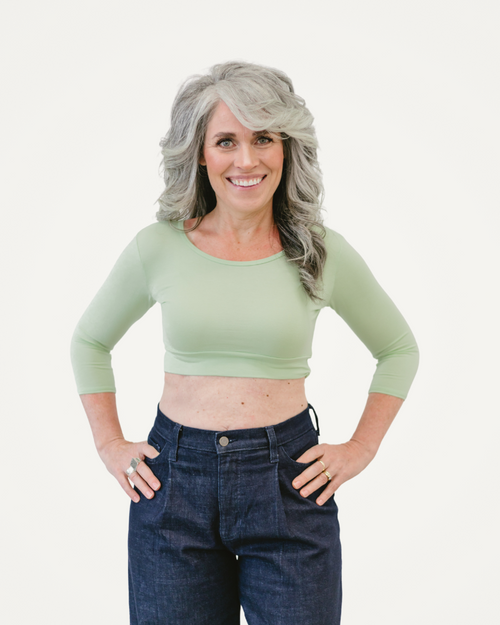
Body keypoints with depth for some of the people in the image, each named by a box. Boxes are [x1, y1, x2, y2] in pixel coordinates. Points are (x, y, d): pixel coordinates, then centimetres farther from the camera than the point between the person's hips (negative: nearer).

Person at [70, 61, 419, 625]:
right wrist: (109, 445, 6)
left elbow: (399, 350, 12)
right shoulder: (158, 248, -3)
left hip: (289, 484, 0)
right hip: (174, 484, 1)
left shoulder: (324, 252, -3)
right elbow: (89, 342, 14)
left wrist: (361, 449, 4)